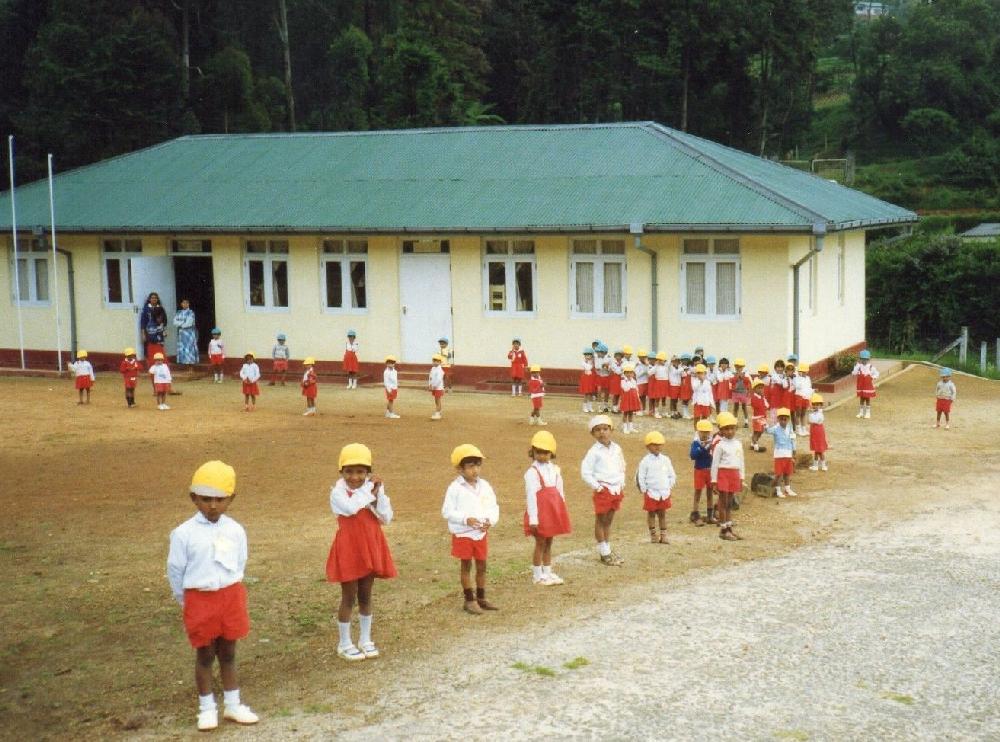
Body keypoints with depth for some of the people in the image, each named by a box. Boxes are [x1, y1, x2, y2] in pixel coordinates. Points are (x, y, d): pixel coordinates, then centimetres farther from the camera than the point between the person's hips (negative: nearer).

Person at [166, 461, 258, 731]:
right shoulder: (184, 533, -11)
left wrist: (230, 592, 12)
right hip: (199, 599, -2)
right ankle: (207, 708, 21)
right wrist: (185, 600, 4)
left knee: (228, 653, 14)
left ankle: (233, 704, 25)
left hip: (230, 597, 3)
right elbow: (175, 570, -3)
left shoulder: (235, 531, -2)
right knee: (205, 655, 9)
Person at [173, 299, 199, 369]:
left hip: (189, 333, -5)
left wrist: (180, 324, -2)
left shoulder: (191, 312, -3)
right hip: (181, 333, 5)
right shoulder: (179, 313, 11)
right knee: (182, 349, 2)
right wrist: (184, 323, -11)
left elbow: (189, 323, -13)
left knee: (190, 349, -7)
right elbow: (175, 322, 0)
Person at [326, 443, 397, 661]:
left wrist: (378, 493, -16)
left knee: (365, 596, 15)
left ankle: (365, 640, 27)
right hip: (349, 549, -4)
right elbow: (351, 508, -34)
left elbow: (386, 519, -6)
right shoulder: (338, 492, -13)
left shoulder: (373, 489, 1)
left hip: (370, 547, 4)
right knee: (349, 597, 3)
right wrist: (369, 491, -23)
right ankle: (344, 644, 16)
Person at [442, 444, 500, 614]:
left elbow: (494, 508, 5)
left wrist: (490, 520, -15)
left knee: (482, 566, 12)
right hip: (463, 534, -5)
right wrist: (465, 519, -24)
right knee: (466, 566, 5)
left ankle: (481, 598, 25)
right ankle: (469, 600, 13)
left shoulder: (485, 486, 2)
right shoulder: (455, 488, -12)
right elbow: (447, 511, -13)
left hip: (482, 533, 5)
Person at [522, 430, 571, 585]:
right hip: (540, 513, -6)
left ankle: (547, 572, 22)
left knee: (549, 543, 13)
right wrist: (533, 519, -18)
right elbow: (531, 496, -16)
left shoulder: (555, 470, 7)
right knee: (540, 543, 1)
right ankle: (537, 575, 11)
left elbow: (560, 491, 13)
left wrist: (562, 512, 12)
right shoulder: (532, 472, -13)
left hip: (553, 512, 6)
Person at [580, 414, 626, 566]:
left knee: (609, 520, 15)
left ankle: (608, 550, 23)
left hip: (616, 489, 6)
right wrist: (597, 487, -13)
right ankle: (604, 554, 9)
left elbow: (622, 468, 20)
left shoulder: (616, 449, 6)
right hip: (603, 490, -6)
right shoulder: (594, 452, -12)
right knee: (601, 521, 3)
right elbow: (585, 472, -13)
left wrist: (621, 484, 10)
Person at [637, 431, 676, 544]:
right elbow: (640, 477, -7)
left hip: (664, 493, 3)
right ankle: (653, 535, 14)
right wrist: (644, 490, -7)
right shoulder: (645, 461, -8)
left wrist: (669, 487, 4)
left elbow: (672, 475, 11)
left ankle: (663, 535, 15)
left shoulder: (665, 459, 3)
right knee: (651, 513, 6)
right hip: (651, 493, -3)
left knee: (662, 513, 9)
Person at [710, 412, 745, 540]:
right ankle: (723, 530, 5)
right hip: (723, 473, -5)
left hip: (734, 474, 5)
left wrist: (741, 479, 14)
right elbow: (715, 463, -8)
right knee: (723, 503, 0)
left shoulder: (738, 444, 9)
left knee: (730, 503, 12)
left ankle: (729, 528, 17)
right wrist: (714, 481, -10)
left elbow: (741, 462, 15)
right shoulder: (720, 445, -8)